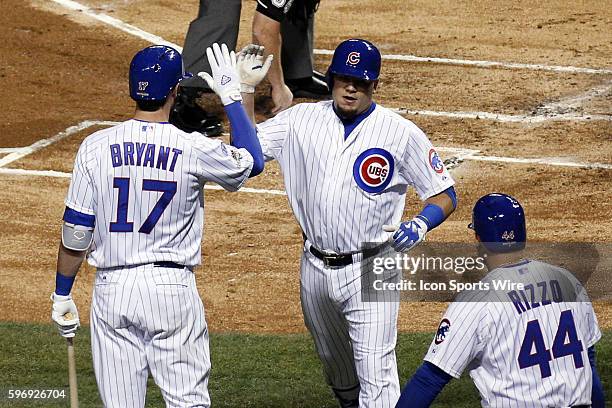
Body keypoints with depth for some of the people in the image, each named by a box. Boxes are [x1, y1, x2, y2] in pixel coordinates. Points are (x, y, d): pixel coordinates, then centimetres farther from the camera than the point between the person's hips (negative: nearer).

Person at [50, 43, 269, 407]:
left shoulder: (96, 147, -4)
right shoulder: (194, 150, -8)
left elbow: (76, 232, -1)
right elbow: (252, 162, 12)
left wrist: (62, 296, 9)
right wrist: (231, 96, 18)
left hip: (113, 290, 2)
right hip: (173, 287, -2)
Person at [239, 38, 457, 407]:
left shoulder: (402, 134, -8)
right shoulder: (301, 120, 2)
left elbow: (445, 194, -3)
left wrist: (420, 225, -24)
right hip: (315, 267, 5)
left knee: (376, 376, -14)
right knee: (339, 374, 22)